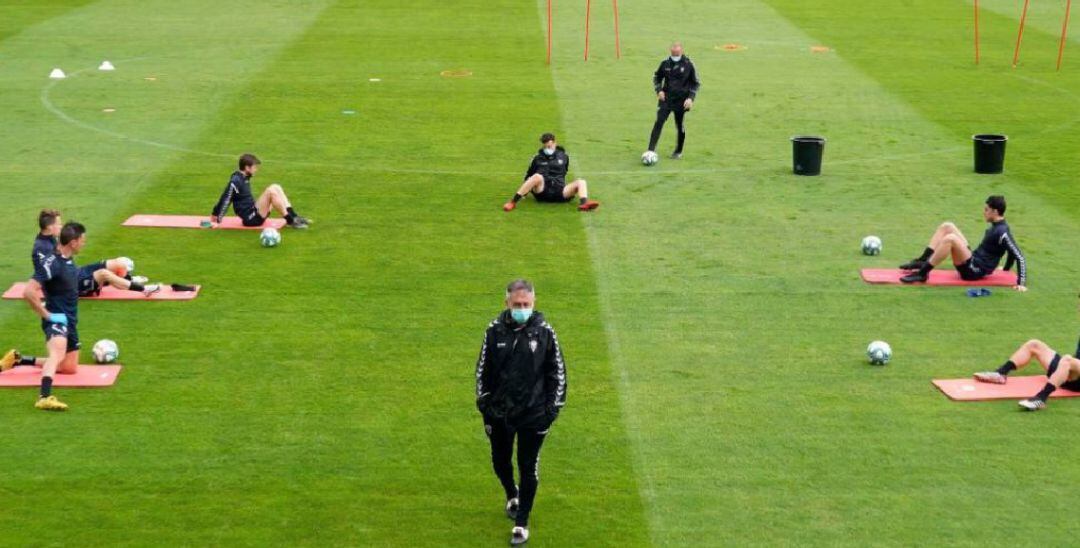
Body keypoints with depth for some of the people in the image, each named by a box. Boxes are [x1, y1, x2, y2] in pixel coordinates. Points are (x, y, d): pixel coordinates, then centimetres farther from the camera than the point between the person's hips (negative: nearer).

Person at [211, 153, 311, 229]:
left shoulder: (244, 179, 14)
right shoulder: (235, 182, -15)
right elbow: (225, 200, -15)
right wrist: (217, 219, -12)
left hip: (256, 212, 9)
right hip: (251, 219, -9)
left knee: (276, 187, 3)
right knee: (271, 191, -23)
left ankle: (294, 217, -5)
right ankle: (290, 221, -20)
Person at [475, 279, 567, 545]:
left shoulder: (544, 332, -8)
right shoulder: (495, 330, -4)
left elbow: (558, 372, 0)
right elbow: (482, 368, 6)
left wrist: (553, 407, -2)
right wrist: (483, 402, 5)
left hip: (533, 413, -2)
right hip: (499, 412, 2)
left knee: (528, 468, 2)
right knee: (500, 462, 17)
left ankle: (521, 522, 15)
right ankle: (512, 495, 48)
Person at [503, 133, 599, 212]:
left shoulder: (564, 157, 18)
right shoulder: (538, 159, 14)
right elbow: (529, 176, 18)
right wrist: (525, 191, 11)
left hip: (559, 193, 2)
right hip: (542, 192, -2)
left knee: (581, 182, -19)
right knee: (537, 177, -35)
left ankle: (584, 203, -51)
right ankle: (513, 202, -37)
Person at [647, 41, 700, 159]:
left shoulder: (688, 65, -6)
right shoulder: (665, 63, -1)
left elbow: (696, 83, 2)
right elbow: (657, 77, 14)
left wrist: (691, 98, -10)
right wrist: (659, 90, -2)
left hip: (681, 101, -1)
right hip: (666, 99, 1)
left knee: (680, 126, 8)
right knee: (659, 122, -13)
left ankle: (678, 152, 28)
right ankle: (651, 150, -15)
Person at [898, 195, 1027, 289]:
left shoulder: (1002, 232, -17)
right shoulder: (996, 227, 12)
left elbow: (1020, 257, -22)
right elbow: (1012, 251, 27)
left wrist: (1021, 283, -26)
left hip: (974, 271, -10)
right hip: (972, 261, 10)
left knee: (950, 238, -32)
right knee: (946, 227, 9)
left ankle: (922, 273, -26)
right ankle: (921, 261, 1)